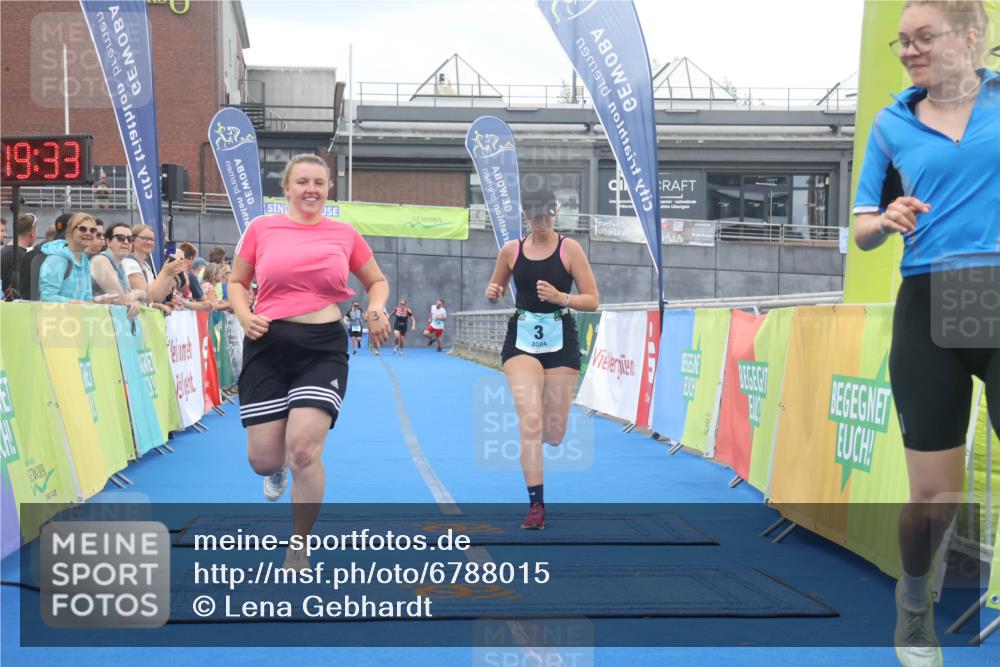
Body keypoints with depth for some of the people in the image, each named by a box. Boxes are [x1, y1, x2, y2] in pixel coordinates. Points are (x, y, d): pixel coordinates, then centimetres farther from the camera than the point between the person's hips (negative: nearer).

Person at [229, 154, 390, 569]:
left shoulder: (345, 235, 5)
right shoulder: (261, 228, 4)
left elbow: (377, 281, 18)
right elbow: (237, 282, 13)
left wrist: (376, 308, -4)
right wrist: (244, 317, -7)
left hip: (323, 348, -1)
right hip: (268, 346, 1)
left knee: (303, 449, -15)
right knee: (262, 459, 0)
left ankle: (298, 552, 5)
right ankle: (277, 470, 43)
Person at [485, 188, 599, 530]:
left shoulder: (569, 248, -2)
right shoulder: (511, 249, 4)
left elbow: (592, 300, -4)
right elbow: (495, 290, 18)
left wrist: (561, 297, -21)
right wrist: (492, 293, -6)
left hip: (560, 342, 0)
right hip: (522, 341, 1)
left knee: (554, 434, 5)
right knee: (531, 422, -16)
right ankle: (536, 504, -9)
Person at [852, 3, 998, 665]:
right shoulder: (893, 124, 9)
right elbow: (863, 231, 13)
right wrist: (886, 220, -9)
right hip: (928, 316, 1)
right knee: (935, 498, 5)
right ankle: (914, 600, 34)